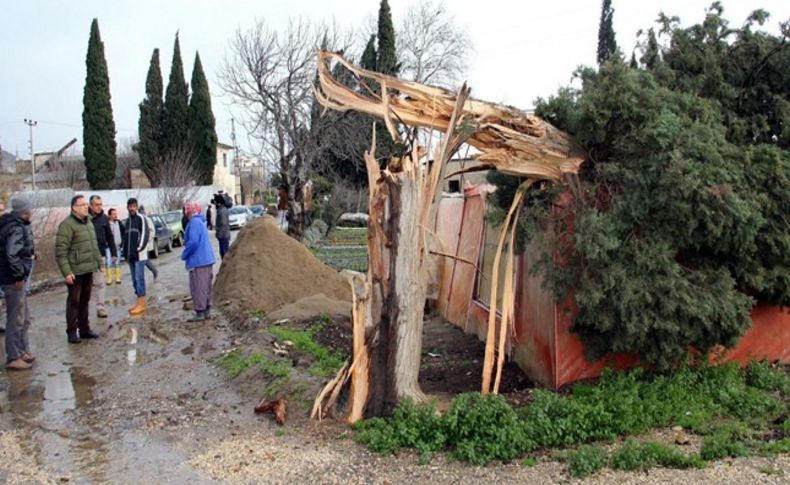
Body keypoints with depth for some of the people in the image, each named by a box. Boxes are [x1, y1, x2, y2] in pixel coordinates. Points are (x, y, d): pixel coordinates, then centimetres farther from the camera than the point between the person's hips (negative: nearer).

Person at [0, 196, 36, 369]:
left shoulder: (18, 225, 11)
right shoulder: (16, 228, -19)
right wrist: (19, 275, -22)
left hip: (14, 278, 10)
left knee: (24, 318, 19)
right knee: (15, 319, -2)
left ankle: (23, 352, 30)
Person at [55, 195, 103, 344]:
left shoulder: (88, 222, 14)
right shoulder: (67, 224, -12)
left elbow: (95, 246, 24)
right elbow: (60, 251, -17)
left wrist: (100, 263, 20)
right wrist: (66, 272, -21)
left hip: (88, 270, 7)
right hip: (75, 271, -7)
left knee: (85, 300, 14)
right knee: (74, 301, 1)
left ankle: (84, 329, 23)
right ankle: (71, 332, 9)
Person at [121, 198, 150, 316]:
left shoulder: (141, 218, -6)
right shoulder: (127, 220, 16)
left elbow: (145, 235, -14)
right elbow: (124, 236, 20)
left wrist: (139, 249, -18)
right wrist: (126, 250, 8)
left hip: (139, 254, -7)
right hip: (130, 255, 8)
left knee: (139, 279, -8)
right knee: (134, 279, 10)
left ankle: (142, 305, -7)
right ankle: (139, 303, 16)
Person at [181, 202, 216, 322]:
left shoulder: (194, 222, -15)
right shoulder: (200, 221, 15)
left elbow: (193, 242, -22)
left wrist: (184, 255, -9)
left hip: (198, 261, -10)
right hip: (207, 259, 10)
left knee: (198, 288, -3)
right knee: (205, 287, 14)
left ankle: (200, 313, 0)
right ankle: (207, 311, 20)